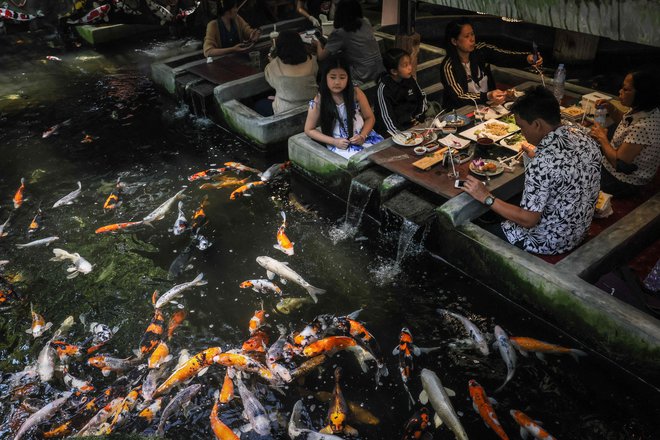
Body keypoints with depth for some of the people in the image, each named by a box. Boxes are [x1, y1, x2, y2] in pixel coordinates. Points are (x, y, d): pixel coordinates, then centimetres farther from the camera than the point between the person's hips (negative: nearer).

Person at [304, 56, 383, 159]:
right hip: (339, 144, -3)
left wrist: (362, 136, -15)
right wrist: (334, 141, -11)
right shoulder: (318, 102, -10)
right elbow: (309, 130, -1)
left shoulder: (356, 93, -5)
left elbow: (370, 118, 5)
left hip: (363, 136, 3)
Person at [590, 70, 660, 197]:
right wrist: (611, 108, -3)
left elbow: (618, 163, -31)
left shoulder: (643, 127, -36)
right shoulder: (640, 110, -7)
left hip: (622, 183, -8)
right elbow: (623, 120, 17)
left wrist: (602, 137, -18)